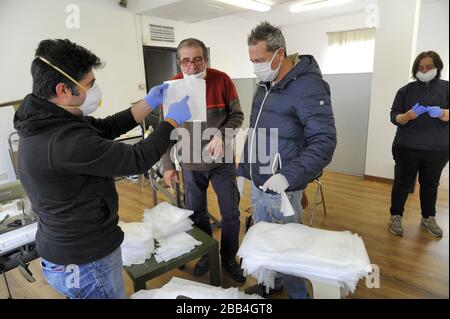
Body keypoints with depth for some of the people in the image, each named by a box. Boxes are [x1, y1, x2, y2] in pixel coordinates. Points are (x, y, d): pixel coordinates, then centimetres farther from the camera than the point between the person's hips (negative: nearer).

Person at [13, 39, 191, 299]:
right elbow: (138, 160, -26)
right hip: (86, 263, -9)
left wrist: (150, 103, 3)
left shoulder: (47, 122, -2)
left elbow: (107, 127, 4)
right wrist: (173, 120, -13)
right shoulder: (65, 141, -32)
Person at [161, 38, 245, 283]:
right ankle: (206, 254, 39)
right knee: (196, 214, 15)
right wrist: (168, 165, -1)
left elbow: (236, 115, -3)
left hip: (222, 161, -1)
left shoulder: (222, 80, -10)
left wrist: (221, 135, -22)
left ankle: (229, 258, 33)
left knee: (231, 214, 9)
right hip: (191, 164, 1)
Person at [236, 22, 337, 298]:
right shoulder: (265, 86, 11)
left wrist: (288, 176, -29)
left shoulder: (308, 86, -15)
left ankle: (298, 293, 34)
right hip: (257, 185, 8)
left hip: (281, 190, -8)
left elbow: (324, 141, -20)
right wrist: (243, 170, 17)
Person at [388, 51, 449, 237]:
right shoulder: (406, 90, 3)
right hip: (407, 148, -1)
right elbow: (394, 117, -2)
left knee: (430, 184, 12)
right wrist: (408, 115, -22)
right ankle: (396, 216, 17)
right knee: (403, 183, 3)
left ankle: (428, 218, 29)